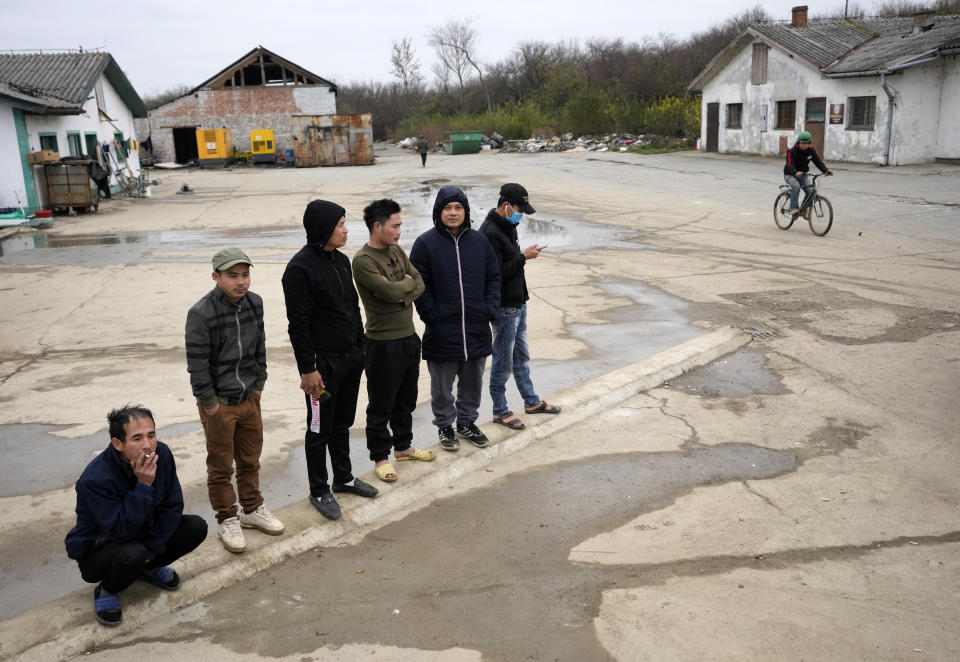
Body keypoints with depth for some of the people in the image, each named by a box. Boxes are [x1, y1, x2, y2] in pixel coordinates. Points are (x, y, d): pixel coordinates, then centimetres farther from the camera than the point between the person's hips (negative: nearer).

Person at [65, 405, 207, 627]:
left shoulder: (161, 454, -17)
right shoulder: (95, 479, -33)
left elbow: (172, 506, -8)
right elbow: (122, 532, -34)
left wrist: (152, 549, -13)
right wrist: (143, 486, -40)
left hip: (141, 536, 6)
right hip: (96, 549, -5)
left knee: (196, 527, -13)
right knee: (133, 554, -37)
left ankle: (148, 567, 11)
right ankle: (106, 590, -3)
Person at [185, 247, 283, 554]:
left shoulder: (254, 303, -1)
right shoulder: (201, 313, -21)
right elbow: (197, 364, -17)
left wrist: (258, 384, 8)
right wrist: (210, 402, -14)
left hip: (249, 398, 6)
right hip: (219, 403, -6)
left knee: (250, 459, 19)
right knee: (221, 466, 9)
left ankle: (252, 509, 38)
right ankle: (227, 520, 25)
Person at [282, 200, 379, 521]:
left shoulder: (341, 260, 9)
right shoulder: (301, 268, -17)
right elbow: (298, 324, -18)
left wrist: (361, 346, 15)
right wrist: (308, 369, -18)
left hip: (350, 358, 8)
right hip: (323, 362, -8)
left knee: (343, 422, 20)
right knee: (320, 429, 6)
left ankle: (344, 477, 35)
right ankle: (319, 491, 20)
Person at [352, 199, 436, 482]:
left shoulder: (396, 250, 8)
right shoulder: (363, 260, -18)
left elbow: (420, 284, 5)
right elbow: (390, 291, -26)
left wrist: (403, 294, -15)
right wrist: (407, 282, -6)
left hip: (409, 336, 8)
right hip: (383, 342, -8)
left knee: (406, 399, 20)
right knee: (381, 405, 5)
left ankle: (403, 446, 37)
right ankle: (380, 457, 19)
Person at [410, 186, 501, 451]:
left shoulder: (479, 240, 4)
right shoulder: (425, 243, -8)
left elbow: (494, 277, 9)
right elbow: (418, 286, -8)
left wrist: (490, 309, -2)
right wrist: (432, 316, -11)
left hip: (477, 329, 4)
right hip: (441, 332, -4)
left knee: (472, 382, 17)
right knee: (442, 385, 10)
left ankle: (467, 422, 36)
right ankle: (445, 426, 29)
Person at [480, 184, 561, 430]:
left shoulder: (507, 226, 10)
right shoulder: (490, 232, -21)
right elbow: (496, 273, -25)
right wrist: (523, 257, -19)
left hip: (518, 303, 10)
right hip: (505, 308, -10)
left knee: (521, 355, 21)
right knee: (503, 360, 3)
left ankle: (531, 401, 34)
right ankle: (500, 410, 16)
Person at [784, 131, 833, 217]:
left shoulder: (811, 151, -2)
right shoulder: (792, 151, -18)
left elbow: (818, 161, -7)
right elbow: (790, 164, -31)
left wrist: (826, 170, -24)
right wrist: (796, 173, -51)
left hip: (803, 174, 4)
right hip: (790, 174, -4)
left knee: (810, 190, -16)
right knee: (796, 186, -35)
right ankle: (794, 208, -28)